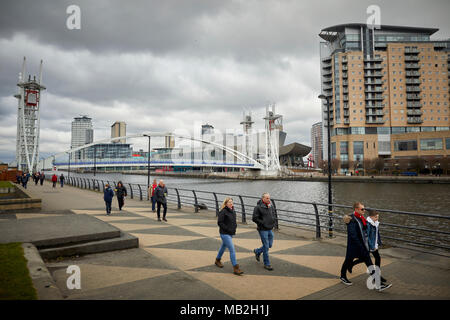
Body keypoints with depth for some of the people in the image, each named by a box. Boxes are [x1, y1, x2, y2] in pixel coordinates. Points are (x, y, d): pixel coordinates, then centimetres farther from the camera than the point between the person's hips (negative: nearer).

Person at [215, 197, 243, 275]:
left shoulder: (233, 211, 8)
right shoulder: (223, 212, -16)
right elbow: (219, 222, -17)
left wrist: (234, 227, 2)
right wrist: (227, 229, -19)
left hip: (231, 233, 8)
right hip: (224, 234, -8)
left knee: (223, 246, 24)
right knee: (232, 250, -11)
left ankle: (217, 260, 45)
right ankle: (235, 268, -7)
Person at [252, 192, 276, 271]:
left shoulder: (271, 206, 5)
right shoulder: (258, 207, -14)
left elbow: (273, 215, 18)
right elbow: (255, 218, -15)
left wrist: (273, 222, 2)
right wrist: (263, 223, -15)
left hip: (270, 229, 7)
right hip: (263, 230, -7)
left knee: (270, 245, 14)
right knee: (266, 246, -1)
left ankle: (257, 251, 39)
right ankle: (267, 264, 13)